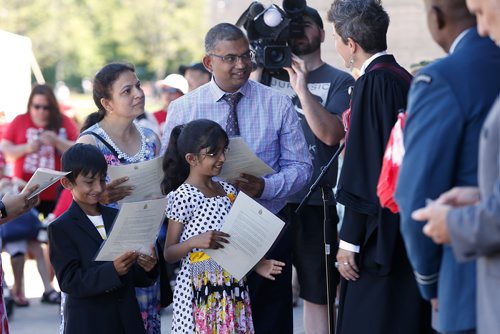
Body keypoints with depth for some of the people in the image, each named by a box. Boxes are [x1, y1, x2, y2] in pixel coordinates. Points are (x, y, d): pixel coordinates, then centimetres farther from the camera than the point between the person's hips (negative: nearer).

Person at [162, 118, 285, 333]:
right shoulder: (183, 196, -10)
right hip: (199, 290, -6)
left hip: (233, 288, 6)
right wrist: (195, 241, -25)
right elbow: (169, 254, -9)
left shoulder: (228, 191, 10)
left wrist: (256, 265, 6)